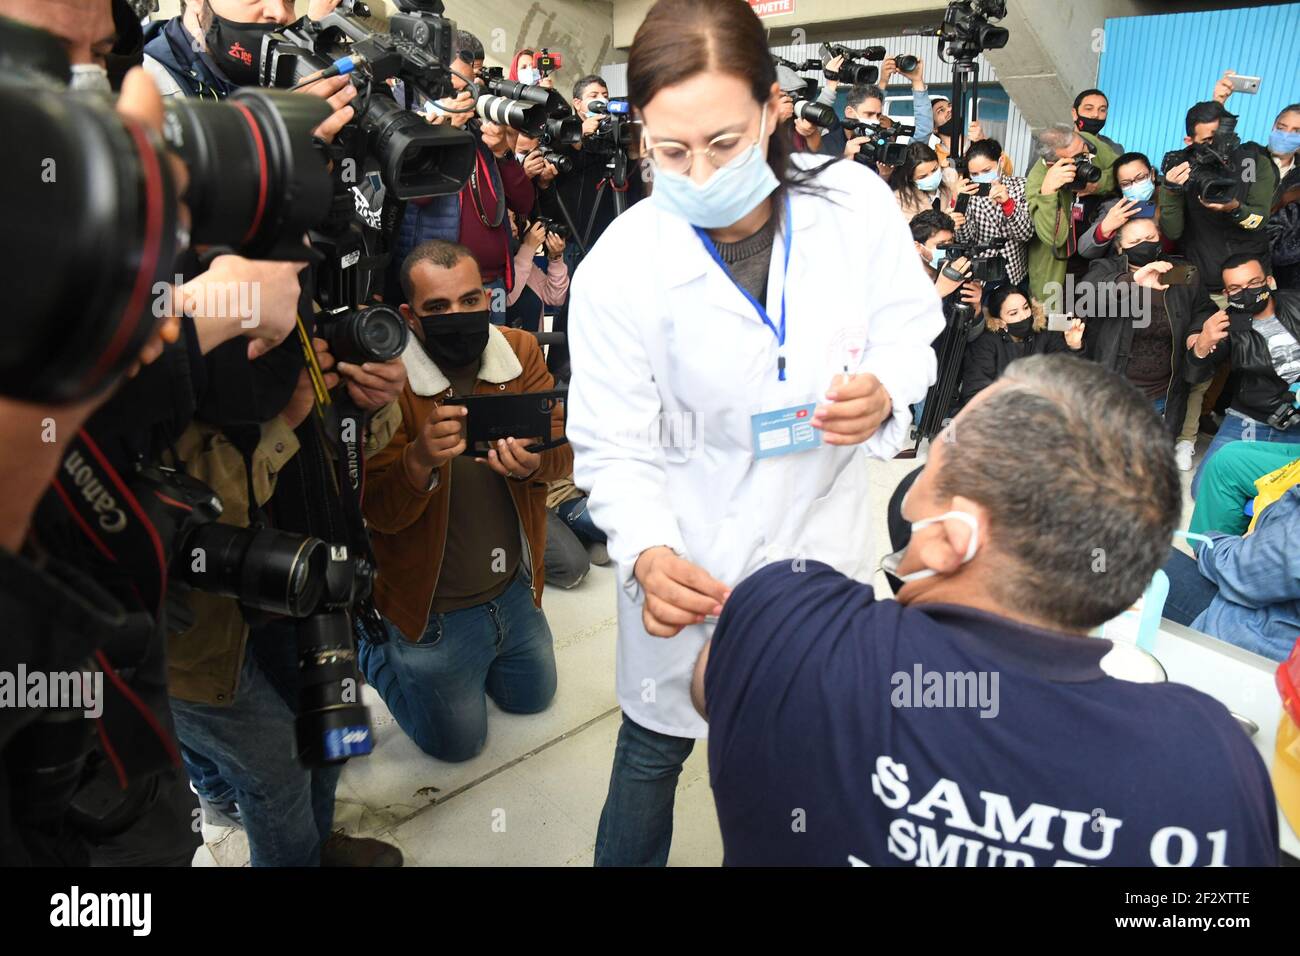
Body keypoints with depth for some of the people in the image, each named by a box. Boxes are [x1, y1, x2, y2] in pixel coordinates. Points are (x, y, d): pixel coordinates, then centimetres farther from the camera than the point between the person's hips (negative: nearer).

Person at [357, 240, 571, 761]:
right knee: (457, 742, 13)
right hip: (432, 609, -5)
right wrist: (420, 460, -45)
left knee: (533, 697, 25)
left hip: (515, 589, 5)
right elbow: (379, 512, -23)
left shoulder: (521, 351, -8)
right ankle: (369, 646, 32)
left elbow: (565, 445, -17)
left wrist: (534, 461, -41)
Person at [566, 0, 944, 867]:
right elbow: (615, 445, -12)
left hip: (825, 533, 3)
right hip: (693, 562, -2)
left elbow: (908, 333, 0)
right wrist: (648, 553, -30)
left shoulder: (856, 202, -13)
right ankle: (627, 855, 46)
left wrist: (883, 395, -22)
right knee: (652, 753, 15)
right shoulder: (620, 270, -18)